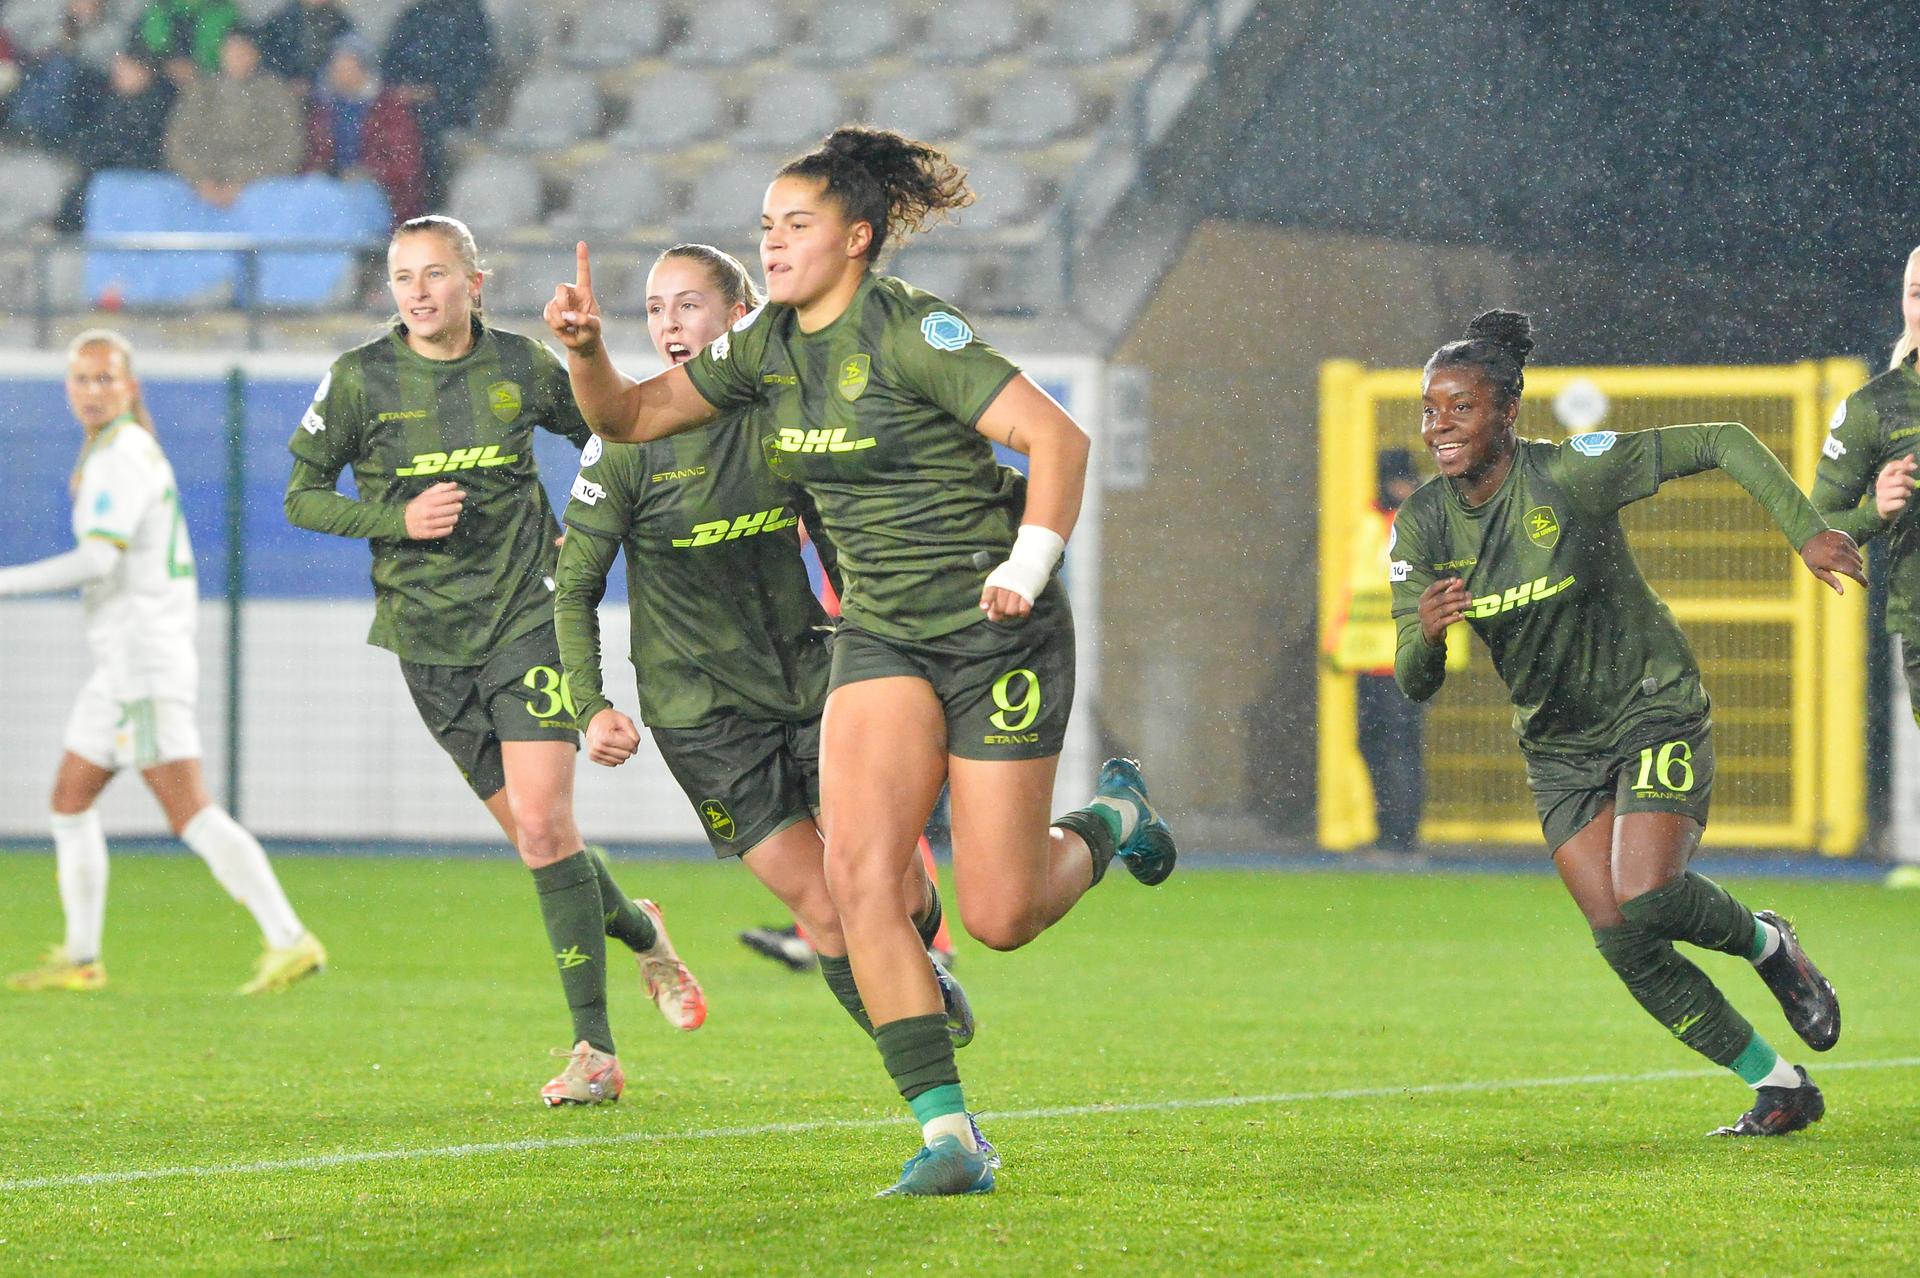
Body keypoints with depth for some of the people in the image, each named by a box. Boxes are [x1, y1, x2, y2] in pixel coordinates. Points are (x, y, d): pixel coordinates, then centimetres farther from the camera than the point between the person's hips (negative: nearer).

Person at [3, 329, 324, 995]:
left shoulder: (123, 455, -14)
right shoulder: (127, 450, 17)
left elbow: (95, 562, -23)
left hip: (145, 662, -10)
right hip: (123, 666, 10)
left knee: (190, 813, -16)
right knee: (69, 799, 16)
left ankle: (289, 940, -21)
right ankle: (79, 959, 22)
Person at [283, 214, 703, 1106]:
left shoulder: (521, 366, 0)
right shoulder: (362, 379, -2)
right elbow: (302, 497, 3)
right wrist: (399, 519, -12)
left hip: (526, 619, -2)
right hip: (429, 639, 2)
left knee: (543, 826, -14)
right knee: (531, 833, 5)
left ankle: (594, 1048, -10)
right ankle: (638, 932, 35)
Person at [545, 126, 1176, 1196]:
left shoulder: (913, 333, -18)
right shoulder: (771, 345, 3)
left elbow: (1058, 437, -20)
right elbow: (632, 415, 10)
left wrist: (1027, 569, -28)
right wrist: (586, 348, -9)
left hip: (996, 628, -6)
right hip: (882, 634, 6)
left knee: (998, 917, -3)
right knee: (860, 874, -15)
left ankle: (1107, 820, 32)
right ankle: (950, 1138, -13)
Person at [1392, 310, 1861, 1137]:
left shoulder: (1571, 473, -19)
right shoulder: (1423, 526, -7)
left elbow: (1722, 444, -11)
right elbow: (1414, 684, -8)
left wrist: (1806, 531, -16)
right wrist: (1426, 634, -31)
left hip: (1654, 709, -5)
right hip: (1558, 749, 5)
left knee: (1645, 901, -24)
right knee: (1620, 939, -5)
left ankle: (1766, 944, 10)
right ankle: (1778, 1087, 11)